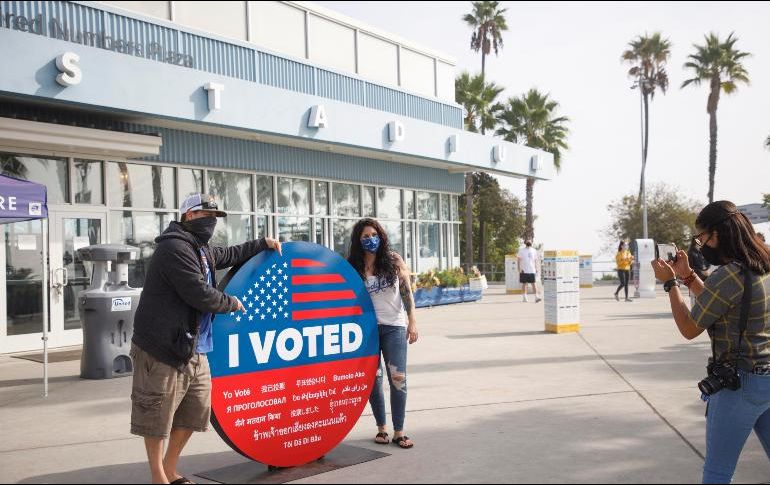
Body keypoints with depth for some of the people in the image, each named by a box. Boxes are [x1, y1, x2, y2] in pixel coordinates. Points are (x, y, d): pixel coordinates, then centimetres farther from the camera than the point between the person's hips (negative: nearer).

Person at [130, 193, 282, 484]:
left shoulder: (201, 250, 16)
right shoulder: (175, 248, -17)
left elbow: (230, 255, 36)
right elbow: (199, 294, -22)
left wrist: (264, 244, 34)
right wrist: (231, 304, -6)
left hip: (193, 348, 10)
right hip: (162, 348, -10)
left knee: (195, 410, 14)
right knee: (157, 415, 2)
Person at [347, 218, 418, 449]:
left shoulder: (393, 260, 0)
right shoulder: (354, 267, 1)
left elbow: (407, 292, 0)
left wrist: (412, 322, -7)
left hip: (394, 326, -1)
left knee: (398, 378, -5)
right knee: (373, 378, 4)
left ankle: (399, 431, 3)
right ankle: (381, 427, 19)